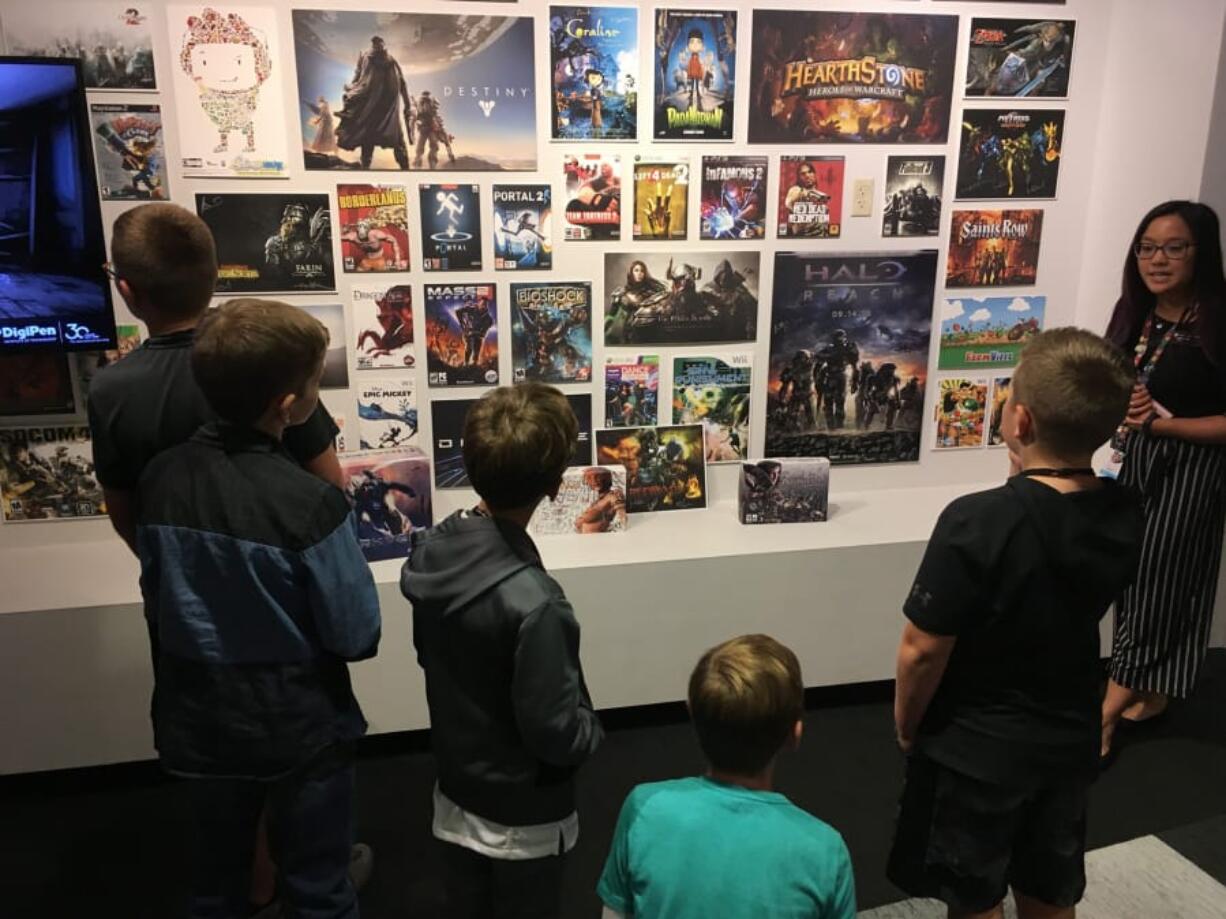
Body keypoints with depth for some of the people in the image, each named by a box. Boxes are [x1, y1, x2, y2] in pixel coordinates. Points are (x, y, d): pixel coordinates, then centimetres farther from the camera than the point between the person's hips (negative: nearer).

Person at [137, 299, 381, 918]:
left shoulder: (159, 478, -11)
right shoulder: (309, 503, -28)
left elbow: (158, 603, 3)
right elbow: (356, 637, -19)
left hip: (197, 727, 5)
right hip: (298, 732, -4)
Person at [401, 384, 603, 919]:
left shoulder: (430, 553, -13)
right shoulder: (532, 601, -35)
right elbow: (554, 735, -26)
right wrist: (591, 730, -6)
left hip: (453, 796, 6)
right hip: (521, 819, -6)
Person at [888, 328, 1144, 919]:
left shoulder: (978, 522, -30)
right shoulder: (1124, 515, -11)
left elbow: (923, 650, -23)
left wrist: (906, 725, -4)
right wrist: (1029, 482, -5)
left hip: (975, 751, -5)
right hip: (1068, 741, 6)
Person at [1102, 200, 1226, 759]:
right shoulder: (1137, 311, 3)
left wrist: (1160, 423, -19)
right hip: (1140, 458, 7)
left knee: (1156, 581, 3)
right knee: (1136, 577, 14)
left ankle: (1106, 711, 17)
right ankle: (1150, 694, 32)